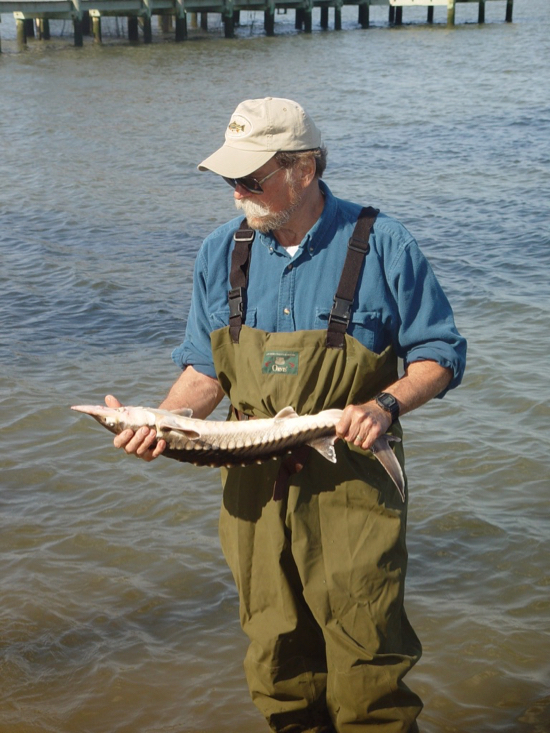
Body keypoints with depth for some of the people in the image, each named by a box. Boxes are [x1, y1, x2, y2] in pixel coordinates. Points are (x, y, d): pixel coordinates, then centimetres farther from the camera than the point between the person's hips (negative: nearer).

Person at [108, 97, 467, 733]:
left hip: (352, 486, -3)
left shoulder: (380, 245, -6)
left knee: (367, 668, -2)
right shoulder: (220, 253, 5)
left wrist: (386, 404, -17)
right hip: (255, 487, 4)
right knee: (276, 665, 10)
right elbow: (206, 369, 12)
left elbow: (440, 355, 1)